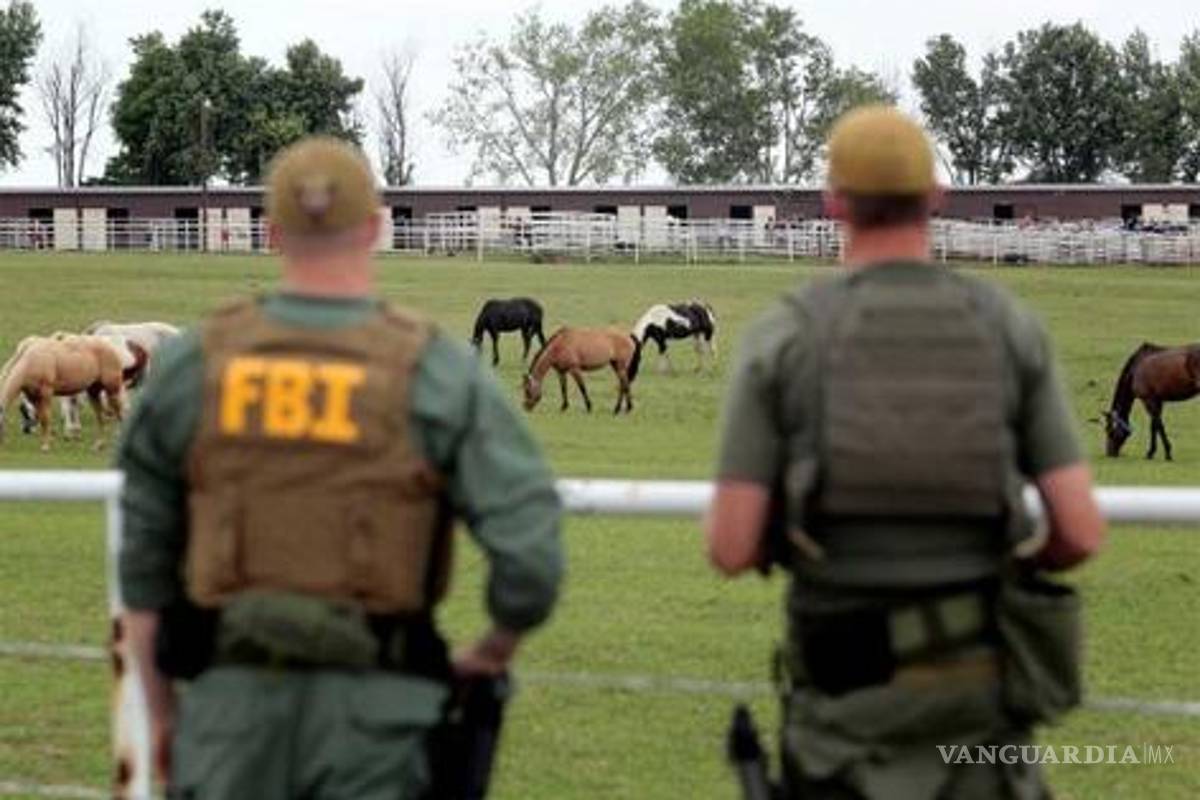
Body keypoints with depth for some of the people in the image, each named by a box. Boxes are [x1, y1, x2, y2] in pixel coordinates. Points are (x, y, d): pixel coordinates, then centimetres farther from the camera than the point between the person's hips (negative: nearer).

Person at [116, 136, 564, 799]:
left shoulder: (193, 365, 0)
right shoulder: (437, 373, -7)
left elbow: (143, 553, 7)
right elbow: (530, 557, -13)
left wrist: (161, 708, 18)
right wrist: (494, 654, 7)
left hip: (235, 692, 2)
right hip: (371, 696, -2)